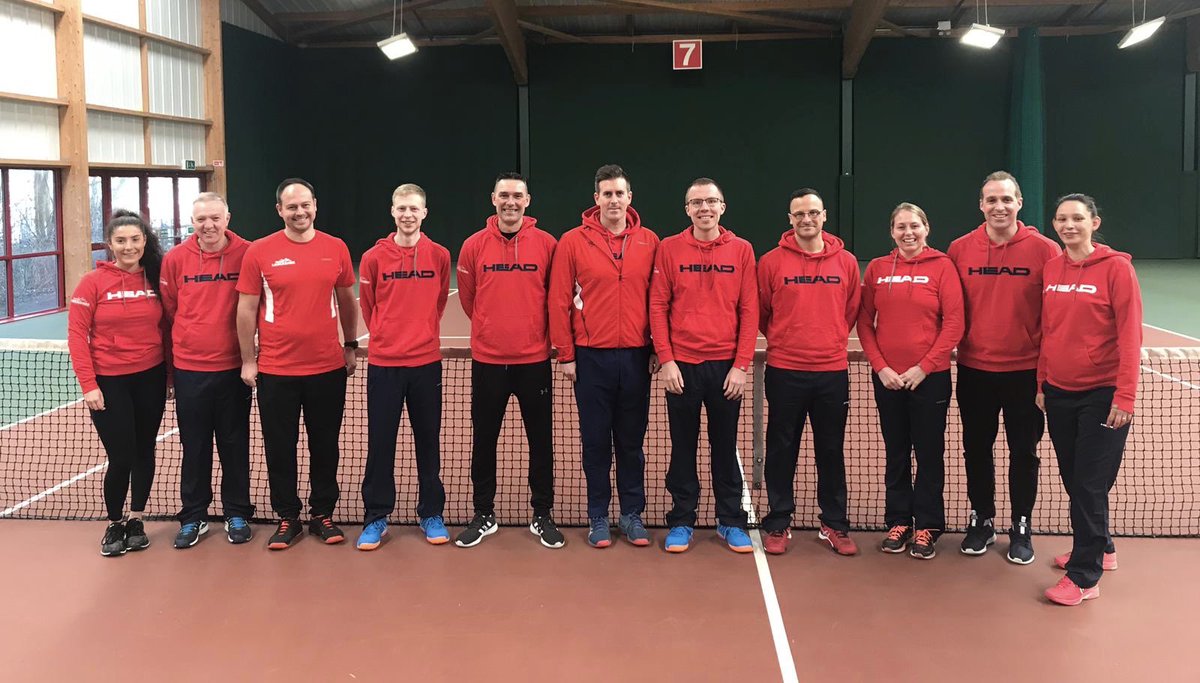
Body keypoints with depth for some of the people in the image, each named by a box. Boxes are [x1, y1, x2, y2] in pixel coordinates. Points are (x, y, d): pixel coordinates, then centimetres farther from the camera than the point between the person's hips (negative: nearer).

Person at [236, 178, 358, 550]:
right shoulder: (259, 252, -4)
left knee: (325, 445, 11)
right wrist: (248, 361, -1)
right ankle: (287, 518, 22)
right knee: (280, 448, 8)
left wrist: (351, 345, 14)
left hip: (328, 367, 1)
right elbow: (246, 310, -1)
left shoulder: (336, 249, 1)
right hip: (276, 370, -1)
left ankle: (323, 514, 25)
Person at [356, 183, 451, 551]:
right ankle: (376, 517, 14)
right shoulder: (374, 258, -3)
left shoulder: (439, 256, 0)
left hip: (426, 362, 1)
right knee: (380, 442, 4)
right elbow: (368, 306, 9)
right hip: (383, 362, -1)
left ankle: (431, 514, 21)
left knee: (428, 441, 9)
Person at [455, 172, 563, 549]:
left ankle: (542, 516, 21)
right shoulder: (474, 245, -1)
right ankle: (484, 515, 23)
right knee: (484, 440, 9)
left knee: (540, 440, 7)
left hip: (534, 359, -1)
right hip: (487, 360, 1)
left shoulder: (546, 244, -3)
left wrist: (537, 332, 8)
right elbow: (468, 298, 9)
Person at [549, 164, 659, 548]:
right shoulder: (572, 242, -2)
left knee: (631, 441, 10)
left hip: (636, 357, 1)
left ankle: (632, 514, 22)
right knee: (596, 441, 7)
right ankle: (598, 517, 19)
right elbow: (559, 301, -2)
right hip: (591, 357, -1)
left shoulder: (649, 242, 3)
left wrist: (658, 350, 3)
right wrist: (566, 355, -4)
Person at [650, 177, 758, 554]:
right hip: (681, 365, 0)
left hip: (726, 366, 0)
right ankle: (681, 522, 18)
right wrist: (666, 360, -7)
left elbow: (749, 311, 0)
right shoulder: (669, 249, 1)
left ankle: (731, 521, 21)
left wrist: (741, 365, -5)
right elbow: (658, 306, 0)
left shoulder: (741, 250, 2)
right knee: (683, 447, 8)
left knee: (725, 446, 9)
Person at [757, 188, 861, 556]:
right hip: (784, 371, -1)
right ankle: (778, 524, 17)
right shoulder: (771, 262, -3)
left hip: (832, 371, 2)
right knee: (781, 450, 6)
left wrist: (833, 340, 12)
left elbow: (851, 311, 12)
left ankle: (834, 525, 21)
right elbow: (761, 313, 6)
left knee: (831, 450, 10)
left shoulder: (846, 262, 3)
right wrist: (783, 340, 9)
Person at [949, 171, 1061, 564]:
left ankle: (1021, 530, 24)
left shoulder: (1044, 249, -7)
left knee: (1024, 453, 9)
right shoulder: (959, 249, -1)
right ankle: (981, 522, 29)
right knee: (976, 450, 12)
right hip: (974, 369, 2)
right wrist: (953, 344, 0)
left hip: (1025, 369, -2)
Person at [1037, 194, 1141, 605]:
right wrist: (1042, 383, 10)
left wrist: (1125, 395, -16)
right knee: (1073, 479, 14)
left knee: (1090, 484, -3)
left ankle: (1083, 575, 6)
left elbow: (1130, 335, -12)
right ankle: (1100, 549, 33)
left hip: (1100, 394, -5)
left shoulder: (1116, 267, -9)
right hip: (1059, 391, 6)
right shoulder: (1050, 269, 6)